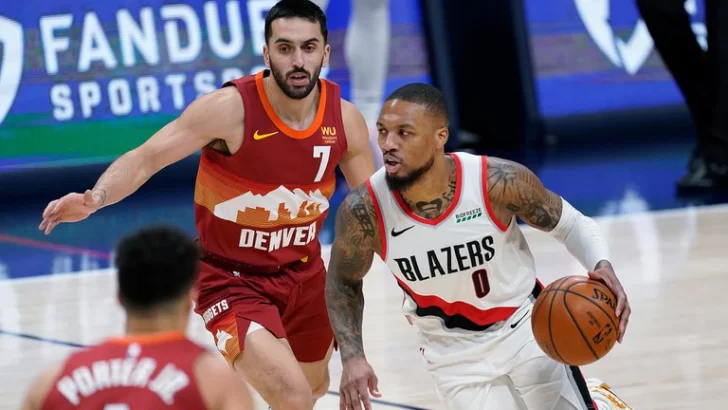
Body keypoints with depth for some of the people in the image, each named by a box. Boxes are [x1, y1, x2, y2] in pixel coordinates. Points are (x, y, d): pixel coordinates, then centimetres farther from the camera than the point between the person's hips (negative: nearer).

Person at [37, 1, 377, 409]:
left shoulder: (345, 118, -10)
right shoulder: (230, 108, -24)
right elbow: (146, 158, -24)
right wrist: (97, 197, -42)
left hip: (304, 273, 6)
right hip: (231, 279, -6)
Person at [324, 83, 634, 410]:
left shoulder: (498, 182, -26)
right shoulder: (364, 211, -24)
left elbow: (570, 223, -8)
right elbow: (343, 283, -3)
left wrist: (601, 265, -27)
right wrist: (352, 357, -17)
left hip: (526, 330, 0)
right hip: (455, 356, 0)